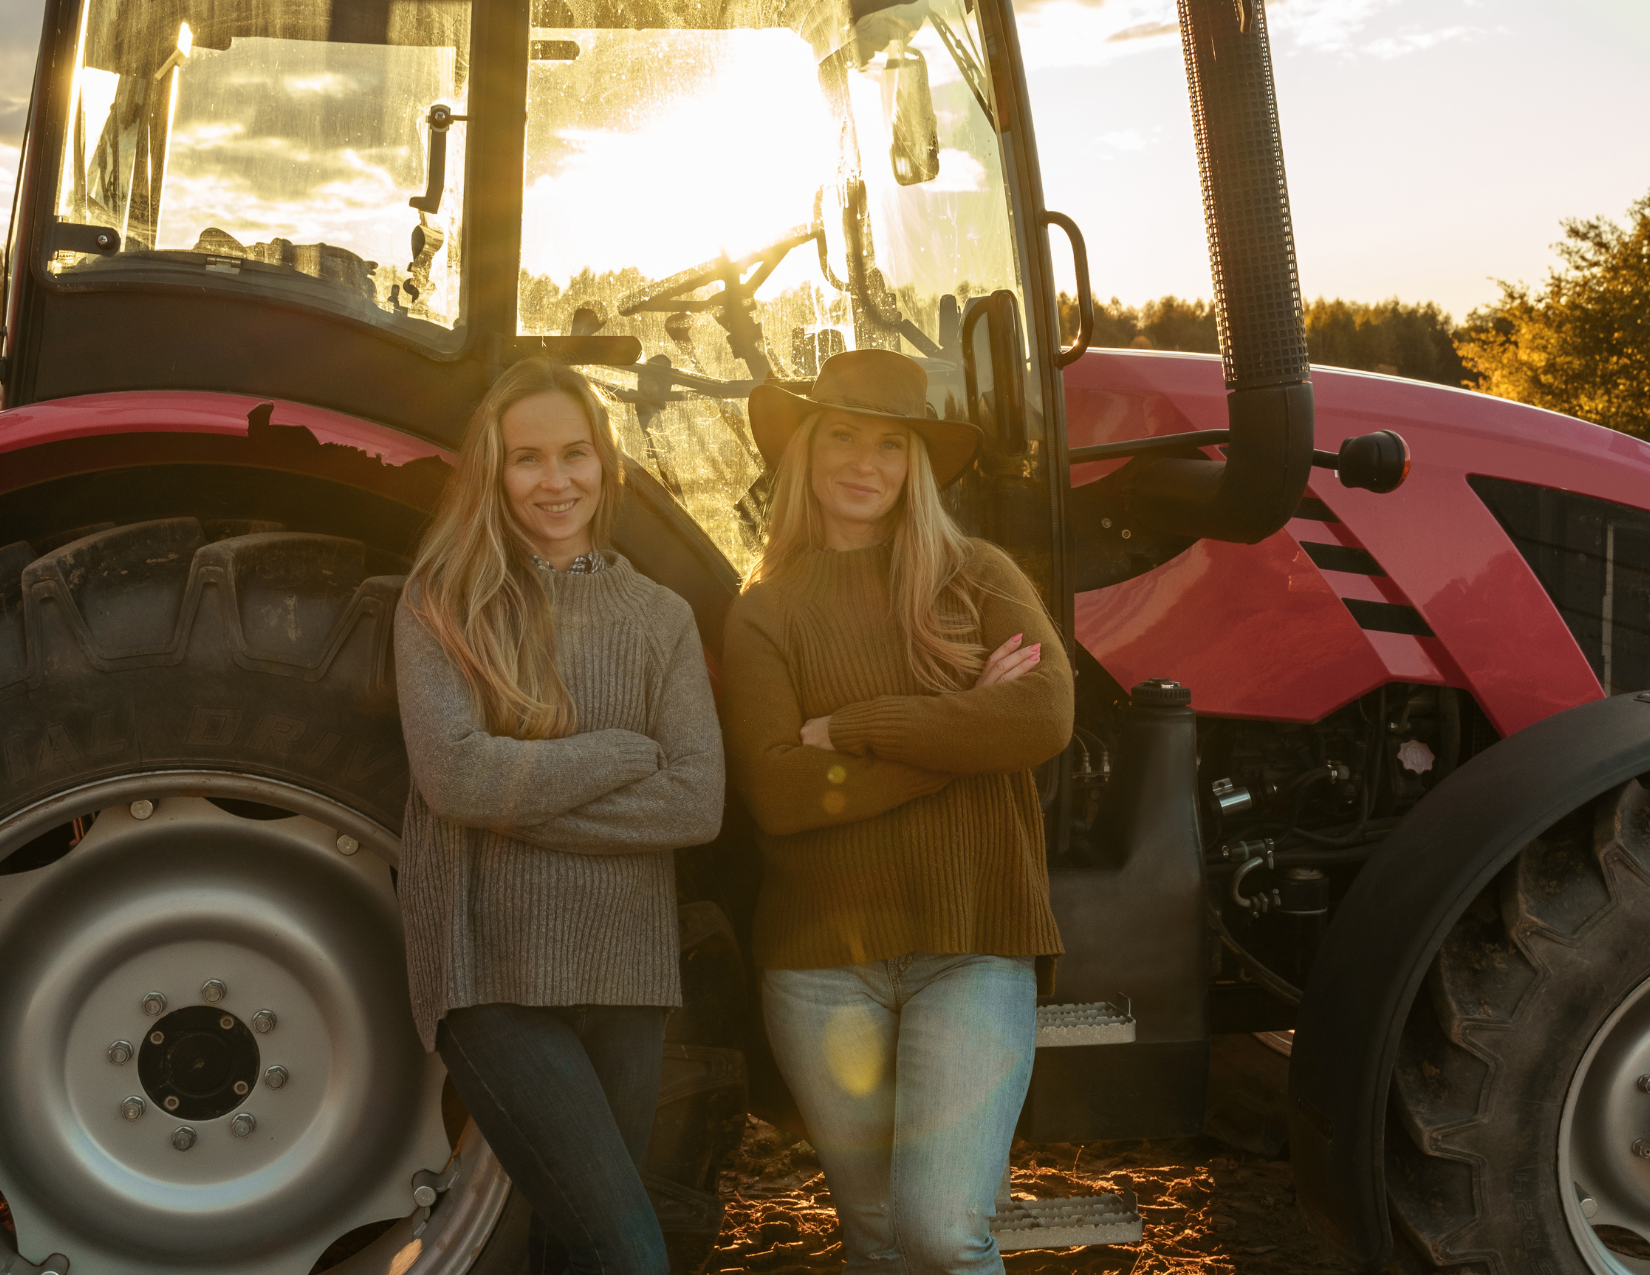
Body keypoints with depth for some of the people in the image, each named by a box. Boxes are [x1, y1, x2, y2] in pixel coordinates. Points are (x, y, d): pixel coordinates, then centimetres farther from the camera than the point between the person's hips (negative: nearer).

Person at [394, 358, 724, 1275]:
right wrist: (625, 752, -8)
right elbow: (454, 776, -15)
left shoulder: (660, 617, 7)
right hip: (495, 969, -4)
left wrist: (520, 796, -13)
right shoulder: (444, 600, 0)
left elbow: (698, 804, -6)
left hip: (626, 970, 4)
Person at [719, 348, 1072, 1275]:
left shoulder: (977, 577, 4)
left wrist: (851, 728, -11)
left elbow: (1046, 718, -13)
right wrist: (962, 728, -13)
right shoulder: (765, 614, 4)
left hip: (973, 944, -1)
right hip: (824, 958, 1)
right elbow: (776, 791, -10)